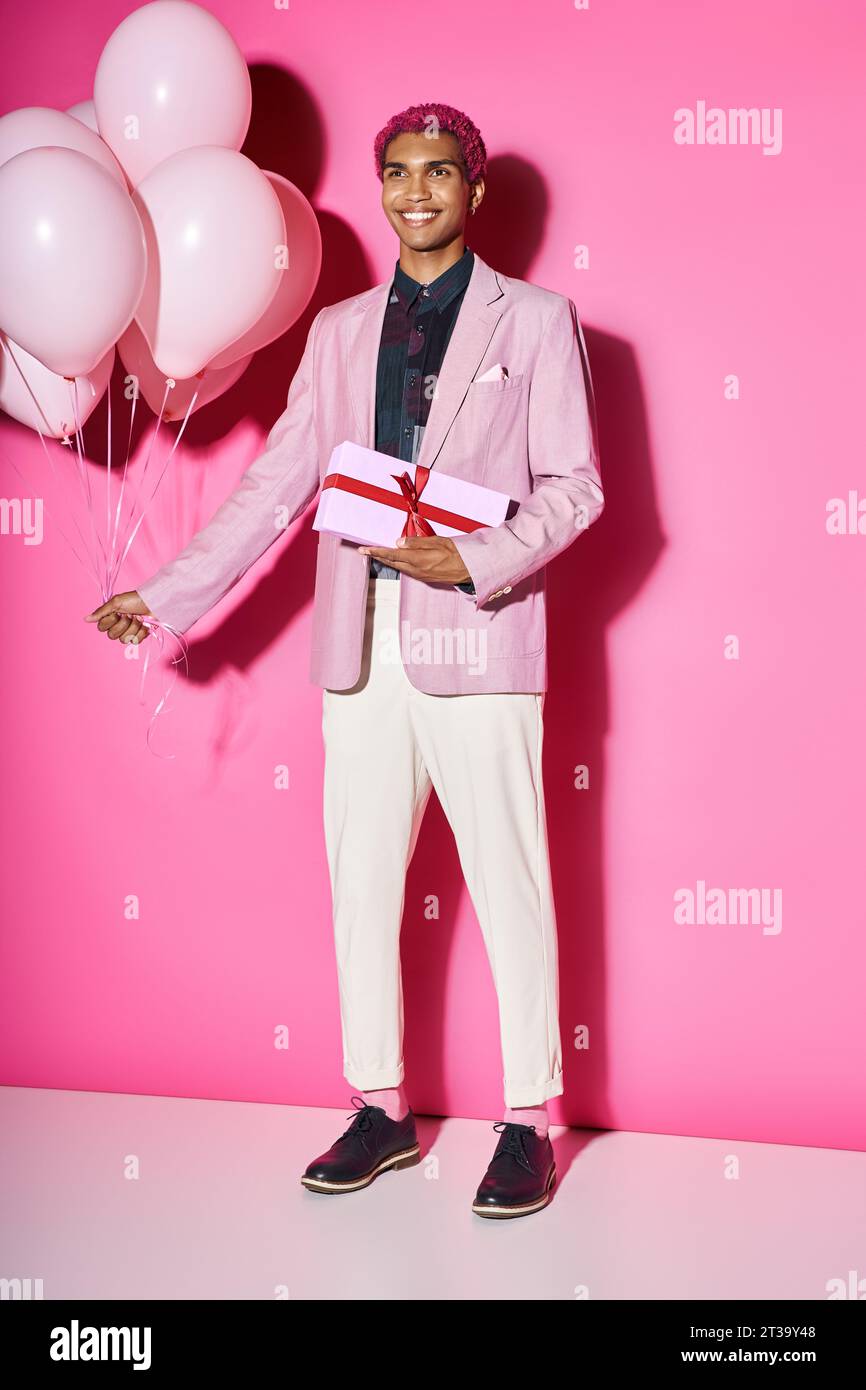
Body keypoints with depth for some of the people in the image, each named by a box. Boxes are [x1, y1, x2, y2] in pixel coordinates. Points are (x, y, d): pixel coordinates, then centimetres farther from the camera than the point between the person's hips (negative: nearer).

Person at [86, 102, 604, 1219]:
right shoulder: (340, 331, 16)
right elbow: (276, 486, 15)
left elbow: (574, 486, 0)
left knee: (508, 884, 0)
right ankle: (381, 1110, 20)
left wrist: (479, 562, -15)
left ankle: (528, 1125, 11)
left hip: (475, 642, -4)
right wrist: (169, 593, 10)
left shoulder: (535, 320, 5)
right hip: (362, 648, 4)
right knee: (360, 883, 7)